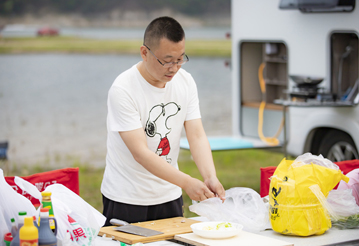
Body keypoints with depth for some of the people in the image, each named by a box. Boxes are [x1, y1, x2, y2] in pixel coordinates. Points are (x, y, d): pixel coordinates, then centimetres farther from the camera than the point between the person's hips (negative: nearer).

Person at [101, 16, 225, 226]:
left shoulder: (186, 82, -3)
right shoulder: (123, 90, -21)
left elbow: (197, 137, -6)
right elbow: (140, 153, -25)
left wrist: (211, 177, -24)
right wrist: (187, 183, -34)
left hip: (169, 196, 5)